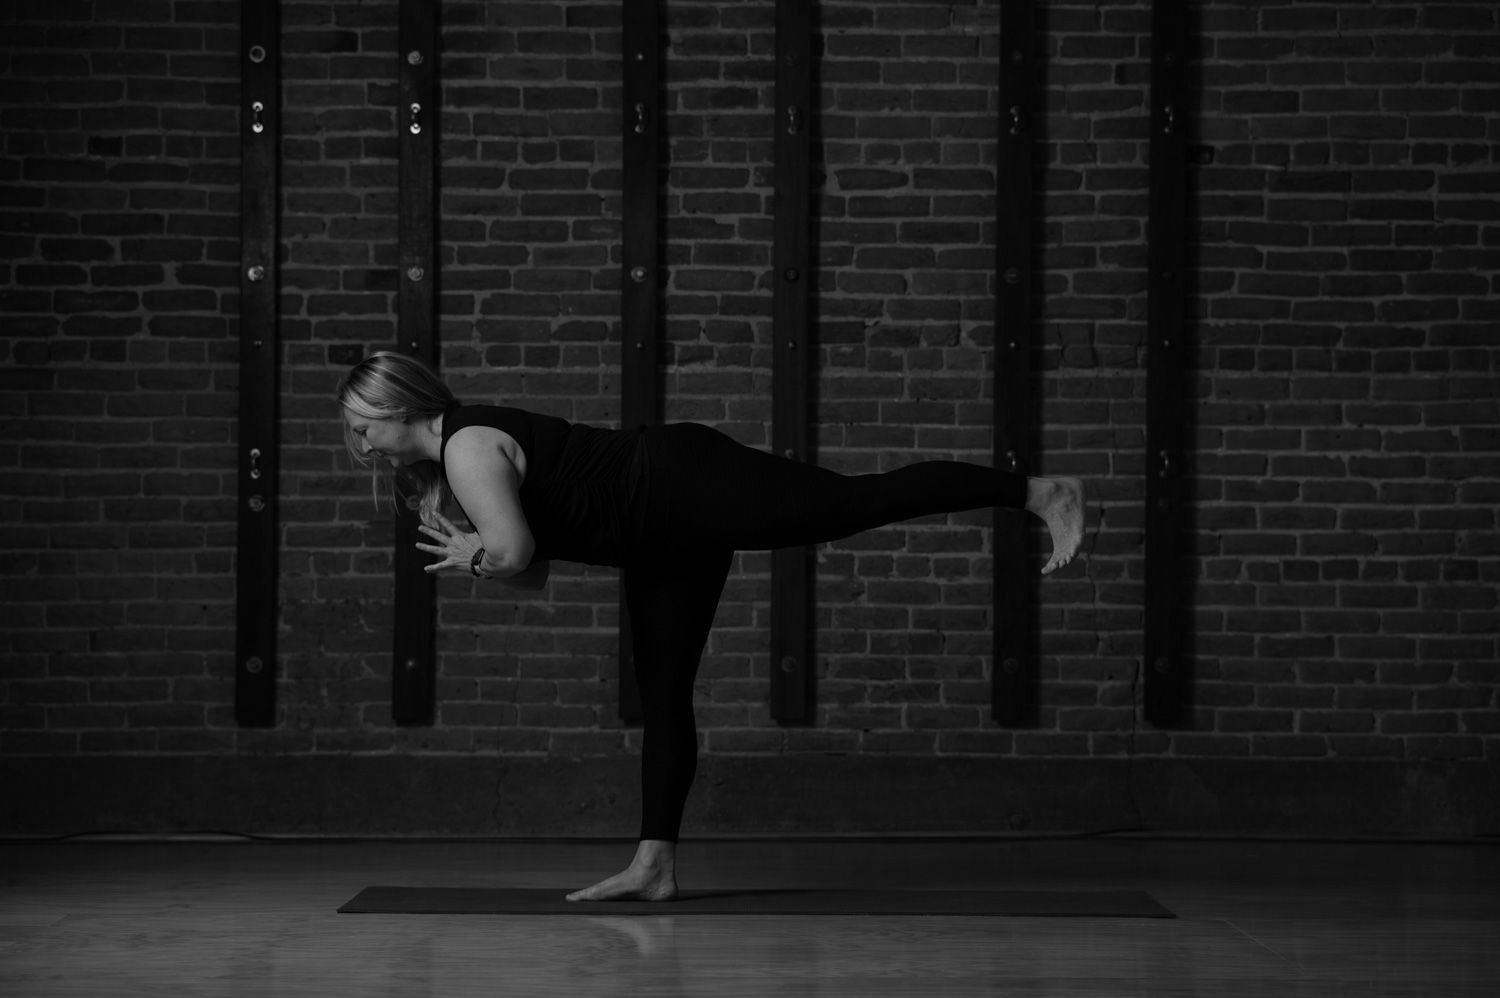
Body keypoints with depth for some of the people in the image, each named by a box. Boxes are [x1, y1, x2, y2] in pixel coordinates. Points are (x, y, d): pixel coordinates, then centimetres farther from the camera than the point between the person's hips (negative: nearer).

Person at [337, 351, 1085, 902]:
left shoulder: (468, 448, -14)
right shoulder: (456, 457, 17)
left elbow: (513, 551, -27)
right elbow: (532, 568, 19)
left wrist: (473, 558, -6)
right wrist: (467, 556, 1)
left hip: (690, 487, -10)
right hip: (667, 541, 10)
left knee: (868, 499, -12)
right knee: (661, 695, 7)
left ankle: (1038, 492, -9)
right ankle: (656, 866, 7)